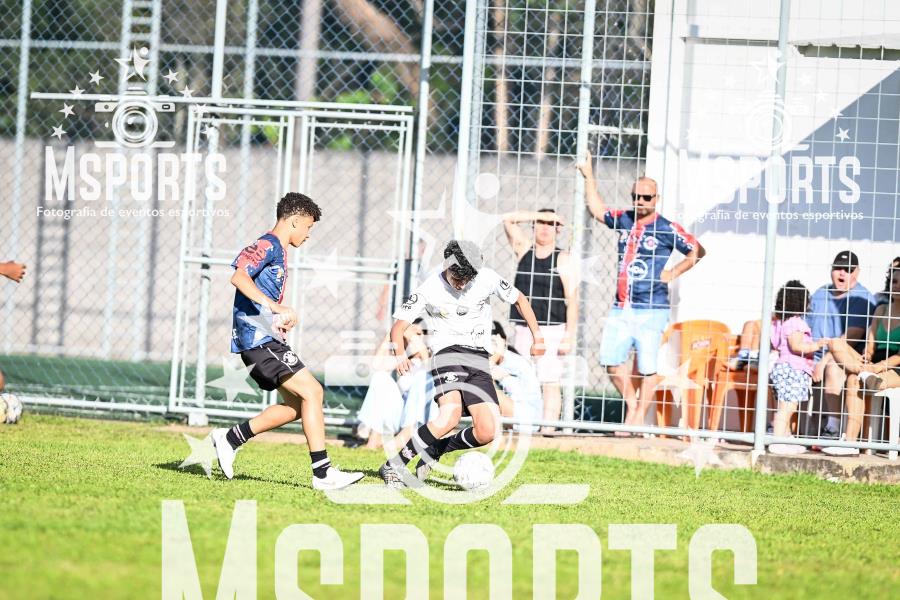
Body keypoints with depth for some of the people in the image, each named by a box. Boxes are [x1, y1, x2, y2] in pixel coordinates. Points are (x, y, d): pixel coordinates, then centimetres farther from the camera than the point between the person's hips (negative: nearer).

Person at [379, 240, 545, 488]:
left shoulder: (487, 279, 1)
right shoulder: (429, 289, -5)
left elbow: (519, 299, 19)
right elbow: (398, 327, -6)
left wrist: (538, 338, 14)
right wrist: (400, 354, -27)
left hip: (479, 359, 4)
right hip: (447, 353, -4)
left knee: (487, 432, -12)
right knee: (451, 414, -32)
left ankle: (434, 451, 15)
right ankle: (393, 466, -24)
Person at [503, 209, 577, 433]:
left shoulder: (563, 260, 1)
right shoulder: (524, 250, 12)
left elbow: (572, 300, -4)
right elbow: (509, 219, 7)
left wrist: (569, 336, -11)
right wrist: (542, 215, 1)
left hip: (552, 330, -4)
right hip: (523, 329, 4)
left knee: (550, 384, -8)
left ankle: (548, 429, -9)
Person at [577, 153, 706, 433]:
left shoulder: (666, 229, -4)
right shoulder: (623, 220, 10)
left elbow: (697, 251, 3)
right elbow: (597, 208, 26)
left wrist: (673, 273, -2)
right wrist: (588, 175, 23)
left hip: (651, 309, -5)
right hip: (621, 307, 5)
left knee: (646, 367, -4)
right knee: (611, 360, 3)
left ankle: (639, 418, 3)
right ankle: (632, 405, 21)